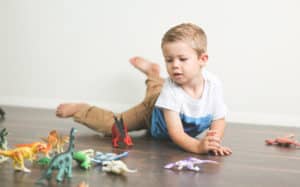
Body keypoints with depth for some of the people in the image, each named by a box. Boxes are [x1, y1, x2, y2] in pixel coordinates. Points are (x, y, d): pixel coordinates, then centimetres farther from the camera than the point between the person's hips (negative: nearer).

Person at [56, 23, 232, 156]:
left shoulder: (213, 84, -34)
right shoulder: (171, 90, -41)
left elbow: (219, 120, -24)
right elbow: (175, 131, -45)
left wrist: (214, 141, -45)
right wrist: (198, 146, -63)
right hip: (153, 110, -4)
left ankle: (153, 74, 52)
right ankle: (79, 109, 25)